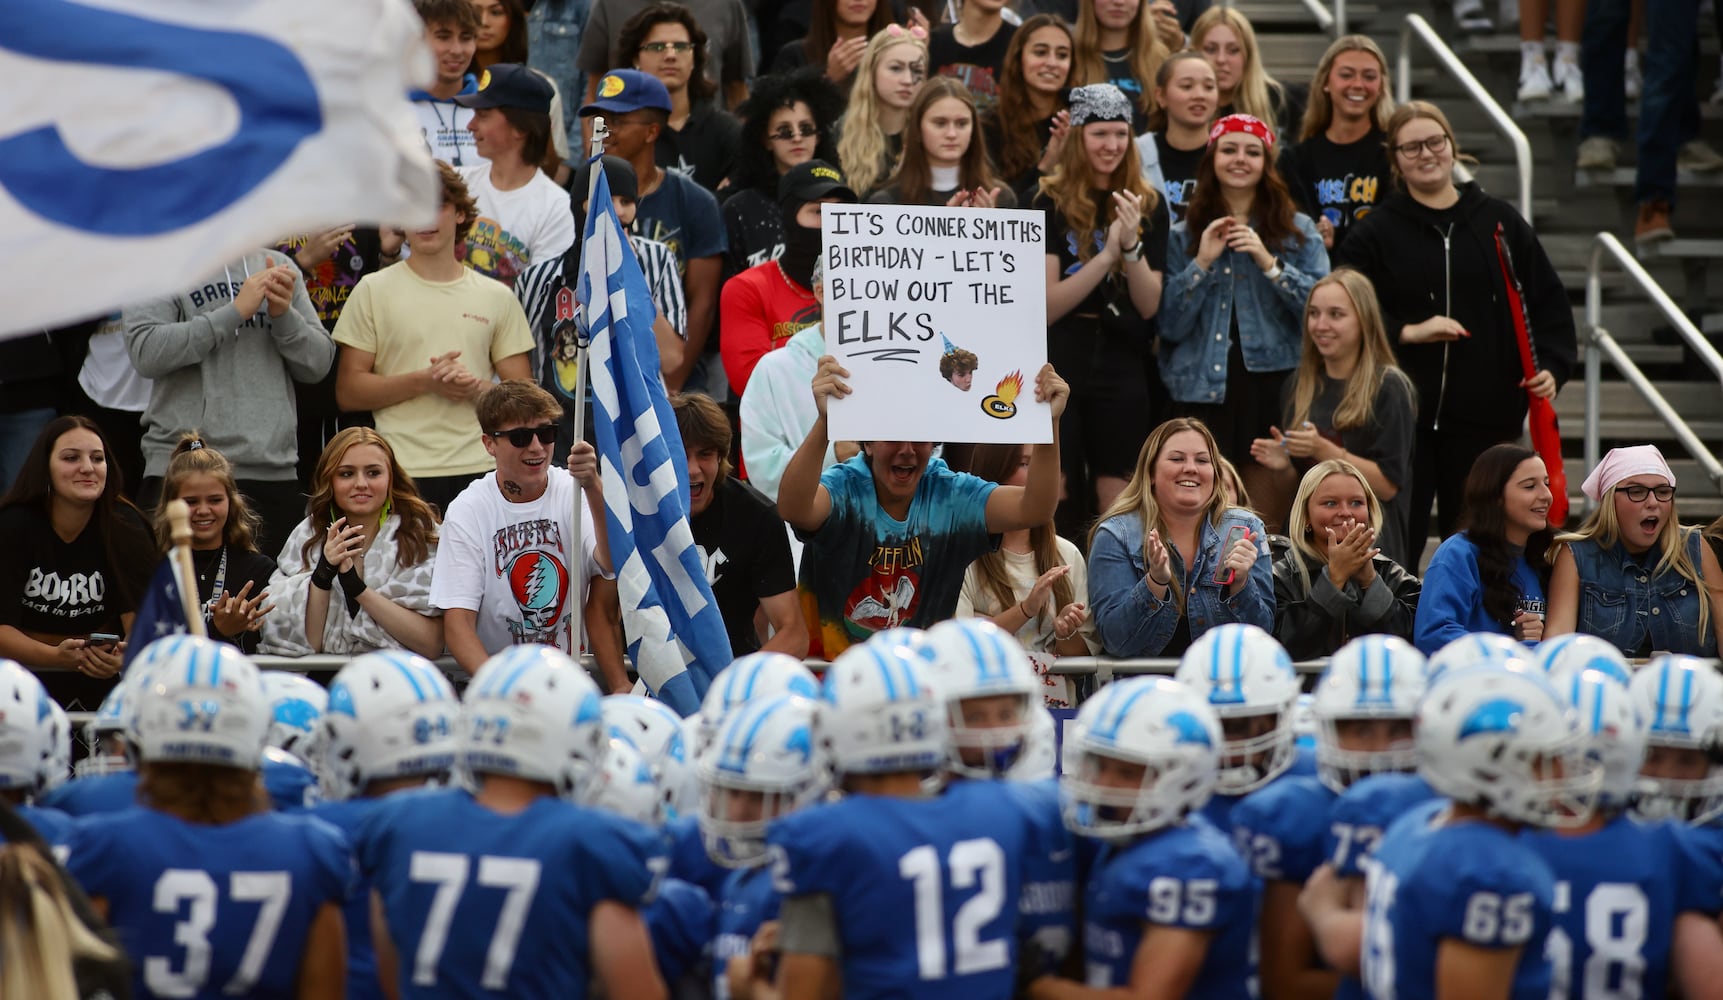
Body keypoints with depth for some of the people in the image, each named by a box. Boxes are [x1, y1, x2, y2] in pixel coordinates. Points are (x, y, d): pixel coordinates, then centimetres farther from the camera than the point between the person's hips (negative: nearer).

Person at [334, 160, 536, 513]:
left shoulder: (496, 297, 13)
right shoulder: (374, 291, 7)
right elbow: (347, 392, 1)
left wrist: (476, 388, -9)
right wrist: (423, 381, -12)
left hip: (478, 471, 2)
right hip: (402, 471, -2)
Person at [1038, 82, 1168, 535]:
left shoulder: (1147, 206, 5)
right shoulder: (1051, 203, -2)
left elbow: (1149, 306, -1)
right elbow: (1047, 305, -10)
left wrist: (1132, 246, -17)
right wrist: (1107, 254, -20)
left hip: (1123, 364, 2)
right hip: (1060, 360, -2)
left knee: (1115, 507, 1)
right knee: (1056, 502, 1)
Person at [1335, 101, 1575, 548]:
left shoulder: (1499, 222, 8)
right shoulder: (1377, 232, 2)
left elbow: (1548, 302, 11)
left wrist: (1551, 366, -2)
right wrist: (1407, 332, -15)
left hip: (1485, 415, 2)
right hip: (1400, 415, -2)